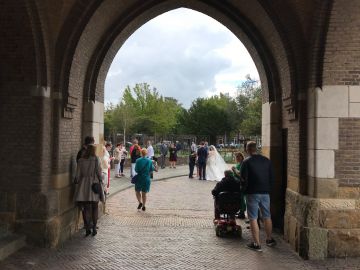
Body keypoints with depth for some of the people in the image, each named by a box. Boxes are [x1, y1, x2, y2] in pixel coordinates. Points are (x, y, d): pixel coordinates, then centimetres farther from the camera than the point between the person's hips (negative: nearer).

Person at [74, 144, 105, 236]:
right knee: (94, 208, 11)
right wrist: (100, 180, 8)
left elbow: (78, 174, 2)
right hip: (94, 184, -1)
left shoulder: (81, 160, 0)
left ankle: (88, 228, 3)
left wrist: (78, 184, 11)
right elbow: (99, 172, -6)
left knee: (86, 208, 6)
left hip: (83, 185, 1)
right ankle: (94, 228, 14)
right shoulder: (96, 159, -6)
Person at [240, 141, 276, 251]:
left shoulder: (246, 162, -10)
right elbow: (272, 177, 9)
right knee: (267, 217, 17)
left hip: (252, 193, -5)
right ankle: (269, 239, 31)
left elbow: (243, 177, -9)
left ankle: (257, 244, 2)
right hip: (265, 192, 5)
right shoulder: (266, 160, 5)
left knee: (253, 218, 1)